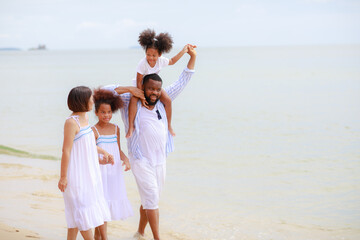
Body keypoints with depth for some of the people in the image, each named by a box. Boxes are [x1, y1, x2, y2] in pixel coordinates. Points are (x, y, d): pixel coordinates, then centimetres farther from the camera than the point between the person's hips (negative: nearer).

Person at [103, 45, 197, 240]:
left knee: (149, 200, 14)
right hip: (141, 162, -5)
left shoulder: (163, 101, 7)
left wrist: (192, 57, 7)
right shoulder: (131, 102, -5)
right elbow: (106, 90, -9)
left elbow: (182, 82, 12)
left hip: (160, 161, 5)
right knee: (152, 199, -8)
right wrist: (130, 90, -16)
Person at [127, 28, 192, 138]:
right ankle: (131, 126, -23)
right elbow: (139, 82, -25)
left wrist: (183, 51, 5)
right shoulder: (142, 63, -31)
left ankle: (169, 125, 2)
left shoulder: (161, 60, -17)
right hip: (141, 85, -4)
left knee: (167, 100, -15)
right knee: (133, 99, -31)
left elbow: (172, 61, 8)